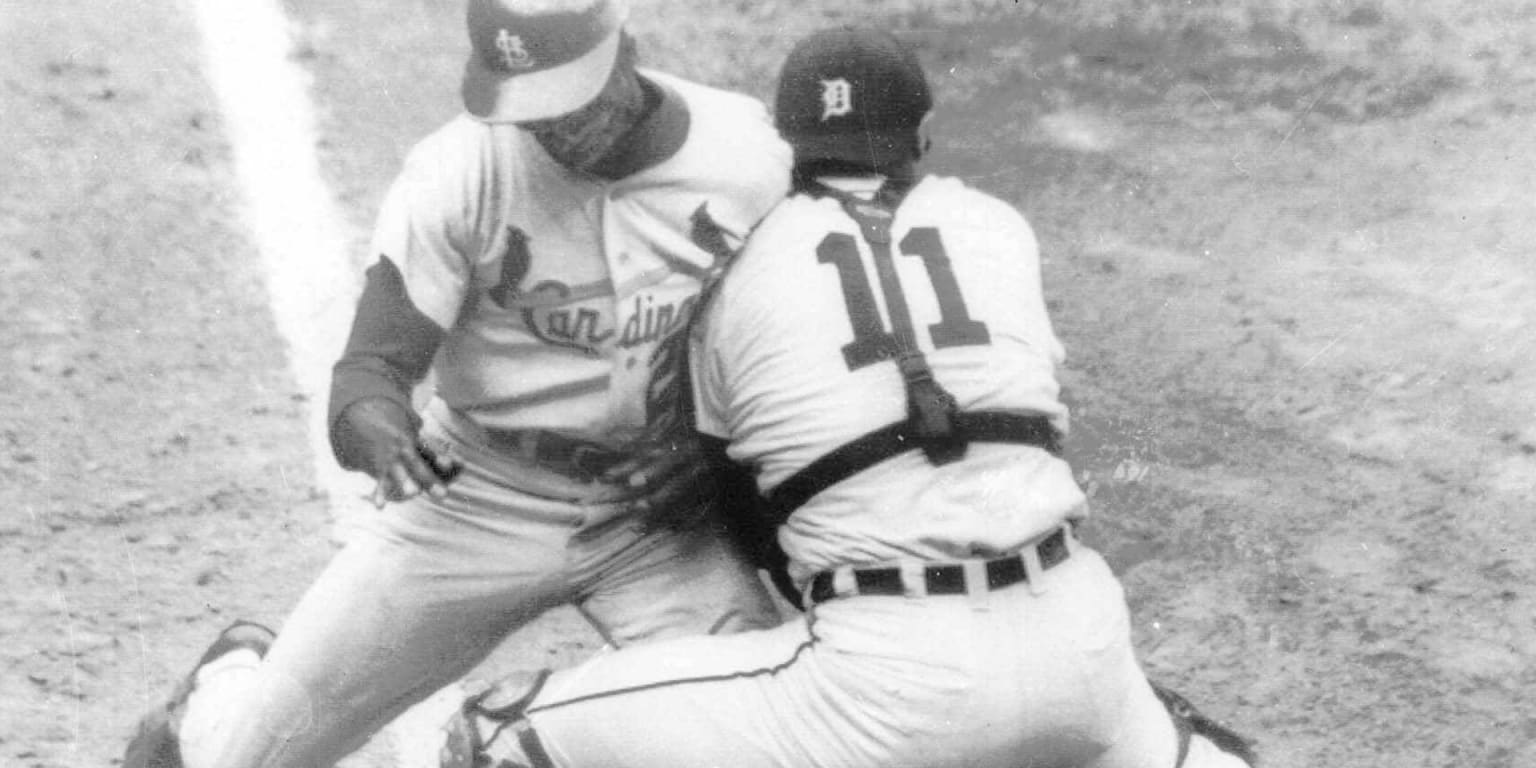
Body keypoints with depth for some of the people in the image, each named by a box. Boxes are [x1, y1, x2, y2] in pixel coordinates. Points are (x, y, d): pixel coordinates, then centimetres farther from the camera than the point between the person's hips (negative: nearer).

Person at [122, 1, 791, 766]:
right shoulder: (459, 170, -17)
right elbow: (371, 369, -17)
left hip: (657, 513, 2)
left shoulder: (749, 158, -12)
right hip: (475, 503, -1)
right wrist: (381, 430, -40)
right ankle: (234, 682, 41)